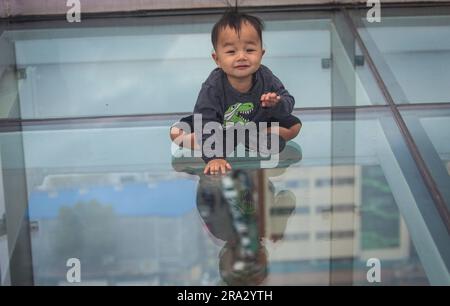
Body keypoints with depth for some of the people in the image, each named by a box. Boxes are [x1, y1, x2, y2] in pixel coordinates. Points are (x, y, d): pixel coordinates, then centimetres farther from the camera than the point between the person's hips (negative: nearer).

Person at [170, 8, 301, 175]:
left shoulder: (265, 77, -25)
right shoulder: (213, 86, -32)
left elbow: (288, 102, -16)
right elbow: (206, 124, -34)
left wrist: (276, 104, -40)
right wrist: (214, 157, -44)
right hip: (219, 128, -1)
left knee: (295, 125, -8)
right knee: (176, 132, -18)